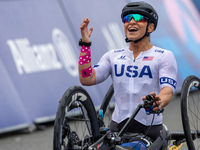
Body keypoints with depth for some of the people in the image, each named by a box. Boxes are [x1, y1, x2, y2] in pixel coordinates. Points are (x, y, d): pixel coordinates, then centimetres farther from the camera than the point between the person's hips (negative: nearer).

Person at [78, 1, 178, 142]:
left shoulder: (164, 56, 2)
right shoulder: (113, 56, 14)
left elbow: (168, 90, -11)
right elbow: (87, 79, 2)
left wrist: (158, 102, -35)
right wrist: (85, 44, -3)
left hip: (150, 130, -3)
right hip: (118, 127, 3)